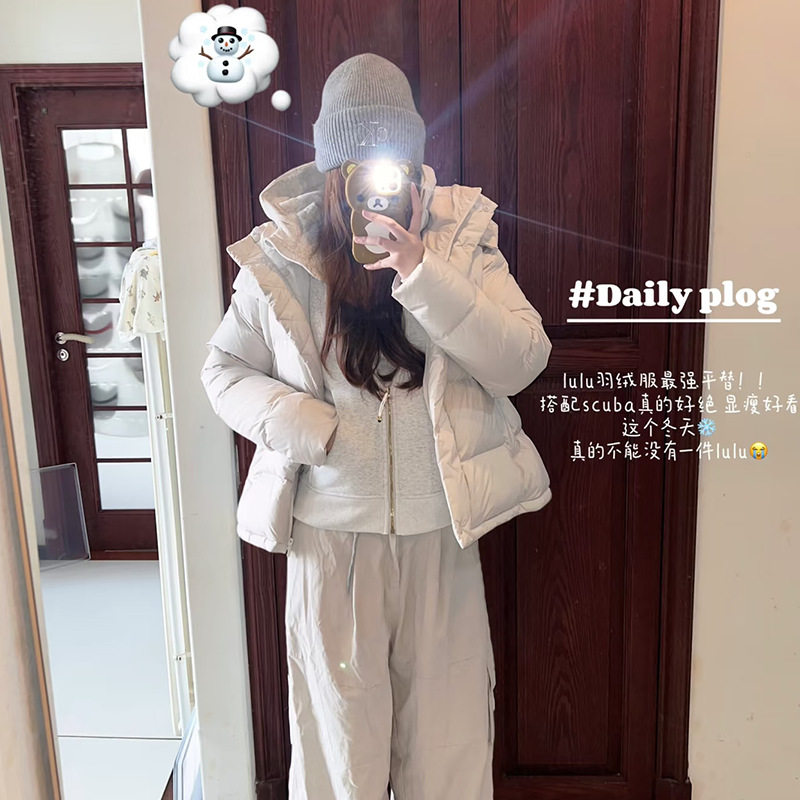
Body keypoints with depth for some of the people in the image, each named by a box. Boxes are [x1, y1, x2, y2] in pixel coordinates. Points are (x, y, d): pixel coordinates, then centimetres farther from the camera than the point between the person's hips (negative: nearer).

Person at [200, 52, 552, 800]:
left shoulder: (462, 238, -4)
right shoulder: (277, 258, -5)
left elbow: (521, 362, -13)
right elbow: (225, 367, 4)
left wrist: (423, 274, -24)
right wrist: (294, 421, -15)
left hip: (442, 531, 1)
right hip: (331, 535, 0)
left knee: (448, 730, 17)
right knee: (339, 720, 17)